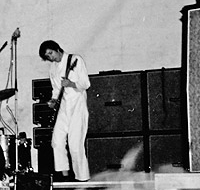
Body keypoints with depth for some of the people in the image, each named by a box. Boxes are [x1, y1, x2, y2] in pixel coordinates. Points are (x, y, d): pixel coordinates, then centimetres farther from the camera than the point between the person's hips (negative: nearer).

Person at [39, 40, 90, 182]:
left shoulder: (76, 60, -7)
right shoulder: (53, 67, 12)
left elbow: (86, 84, -9)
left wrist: (71, 84, -26)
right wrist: (54, 100, 4)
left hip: (78, 104, -6)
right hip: (64, 106, 7)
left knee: (75, 143, -10)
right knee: (57, 140, -3)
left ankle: (82, 177, 0)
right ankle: (65, 174, 6)